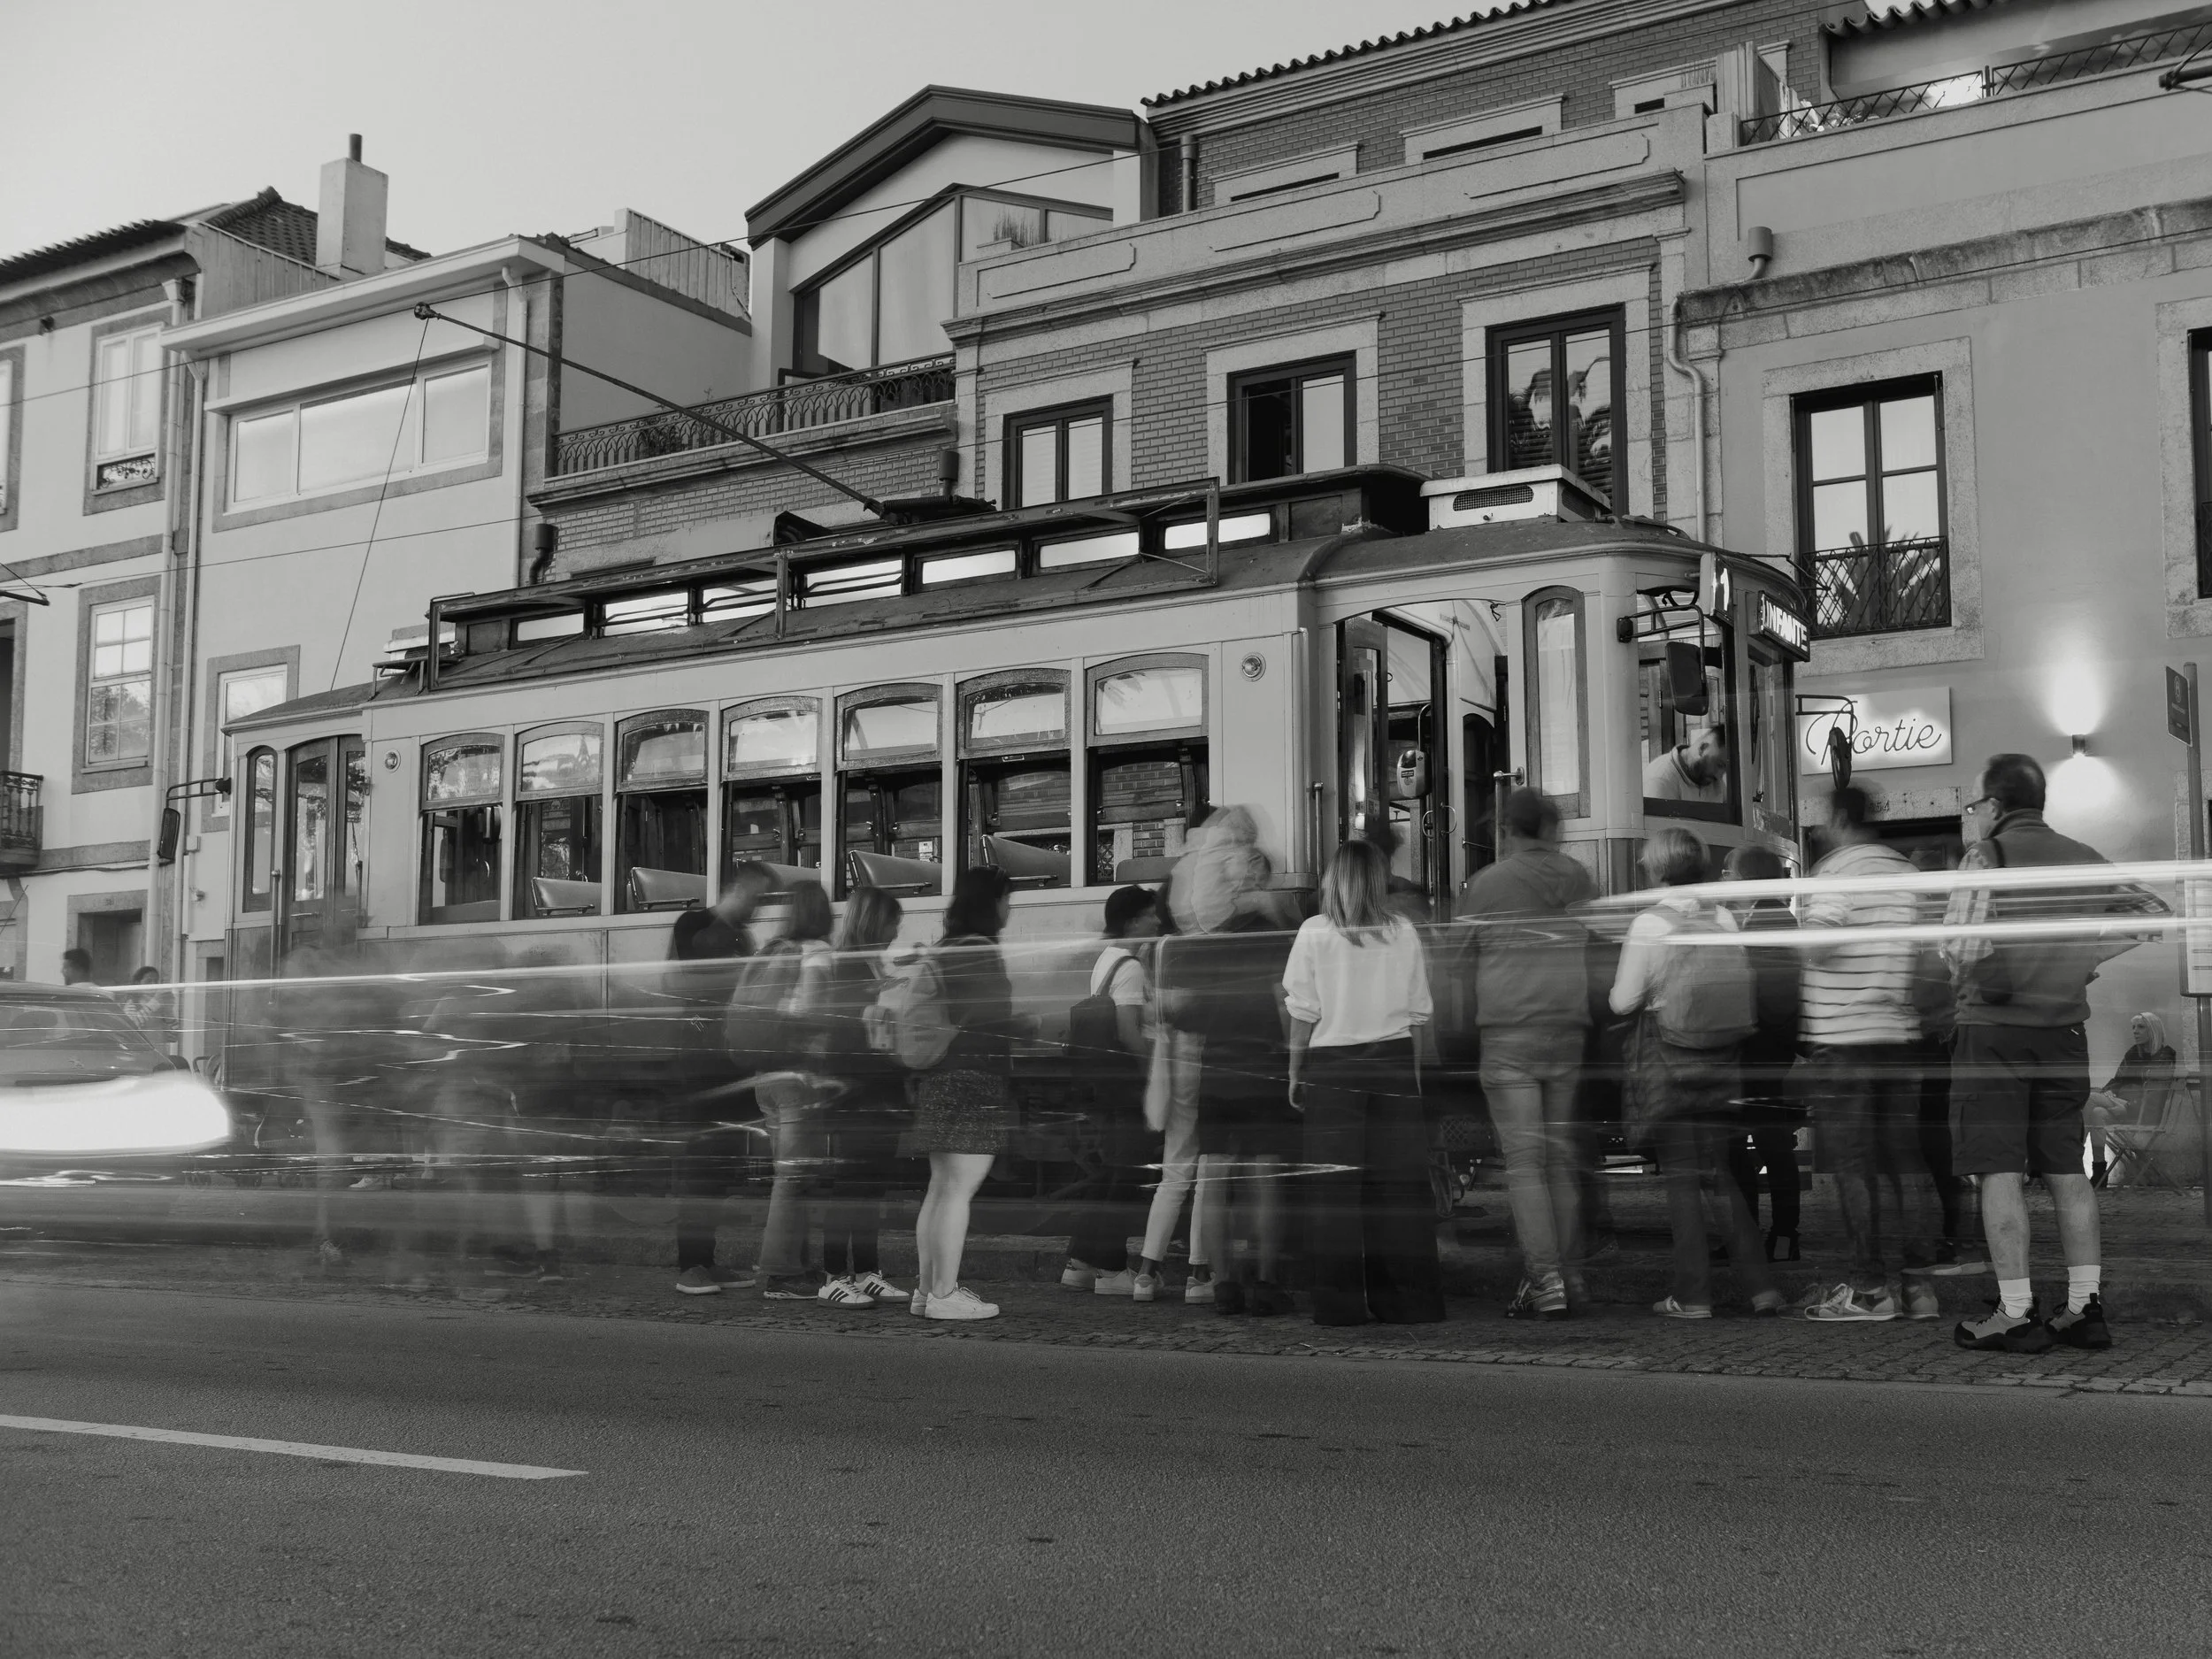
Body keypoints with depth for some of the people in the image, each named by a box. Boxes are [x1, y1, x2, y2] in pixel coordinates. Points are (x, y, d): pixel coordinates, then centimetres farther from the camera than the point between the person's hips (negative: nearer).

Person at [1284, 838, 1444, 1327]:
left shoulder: (1315, 933, -4)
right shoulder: (1403, 933, 3)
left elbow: (1304, 1013, -1)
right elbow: (1418, 1013, 6)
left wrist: (1294, 1075, 7)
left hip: (1331, 1066, -2)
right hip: (1393, 1064, 2)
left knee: (1336, 1188, 3)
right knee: (1400, 1183, 6)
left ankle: (1342, 1302, 5)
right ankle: (1410, 1299, 9)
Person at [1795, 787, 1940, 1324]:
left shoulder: (1836, 868, -10)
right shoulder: (1909, 870, 11)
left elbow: (1819, 944, -21)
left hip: (1842, 1034, -7)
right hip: (1901, 1032, 7)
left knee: (1855, 1167, -2)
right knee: (1905, 1162, 10)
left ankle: (1871, 1287, -1)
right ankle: (1916, 1281, 12)